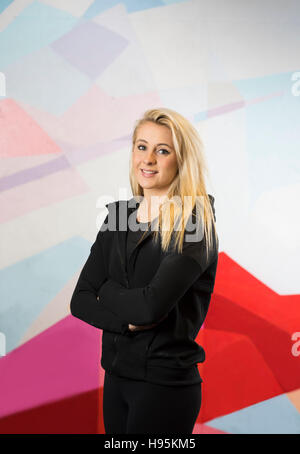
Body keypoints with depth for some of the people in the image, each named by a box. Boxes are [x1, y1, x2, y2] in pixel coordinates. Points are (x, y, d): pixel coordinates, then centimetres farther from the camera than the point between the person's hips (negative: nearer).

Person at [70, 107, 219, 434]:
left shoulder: (194, 223, -13)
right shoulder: (118, 216, 5)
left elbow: (153, 305, -25)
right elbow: (80, 301, 0)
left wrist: (105, 291, -7)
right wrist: (128, 320, -16)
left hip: (166, 382, -6)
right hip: (117, 375, 6)